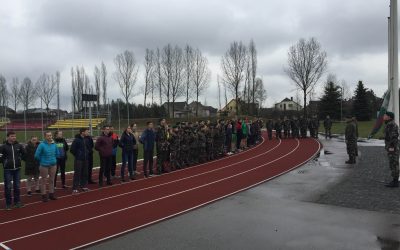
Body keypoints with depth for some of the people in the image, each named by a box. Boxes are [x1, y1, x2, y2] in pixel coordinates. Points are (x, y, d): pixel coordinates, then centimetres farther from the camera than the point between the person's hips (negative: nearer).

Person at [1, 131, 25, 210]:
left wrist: (20, 159, 6)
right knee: (8, 187, 2)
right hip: (8, 169, -3)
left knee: (17, 186, 10)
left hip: (17, 169, 3)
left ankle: (17, 201, 22)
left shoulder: (19, 145, 1)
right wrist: (4, 162, -7)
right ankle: (8, 203, 12)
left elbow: (24, 153, 16)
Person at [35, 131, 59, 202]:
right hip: (44, 165, -4)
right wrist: (42, 160, 0)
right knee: (44, 180, 5)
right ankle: (44, 195, 14)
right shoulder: (42, 145, -15)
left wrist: (53, 159, 10)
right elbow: (37, 155, -12)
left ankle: (51, 194, 26)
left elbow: (57, 153, 15)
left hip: (53, 165, 4)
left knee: (52, 180, 14)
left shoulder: (54, 144, -1)